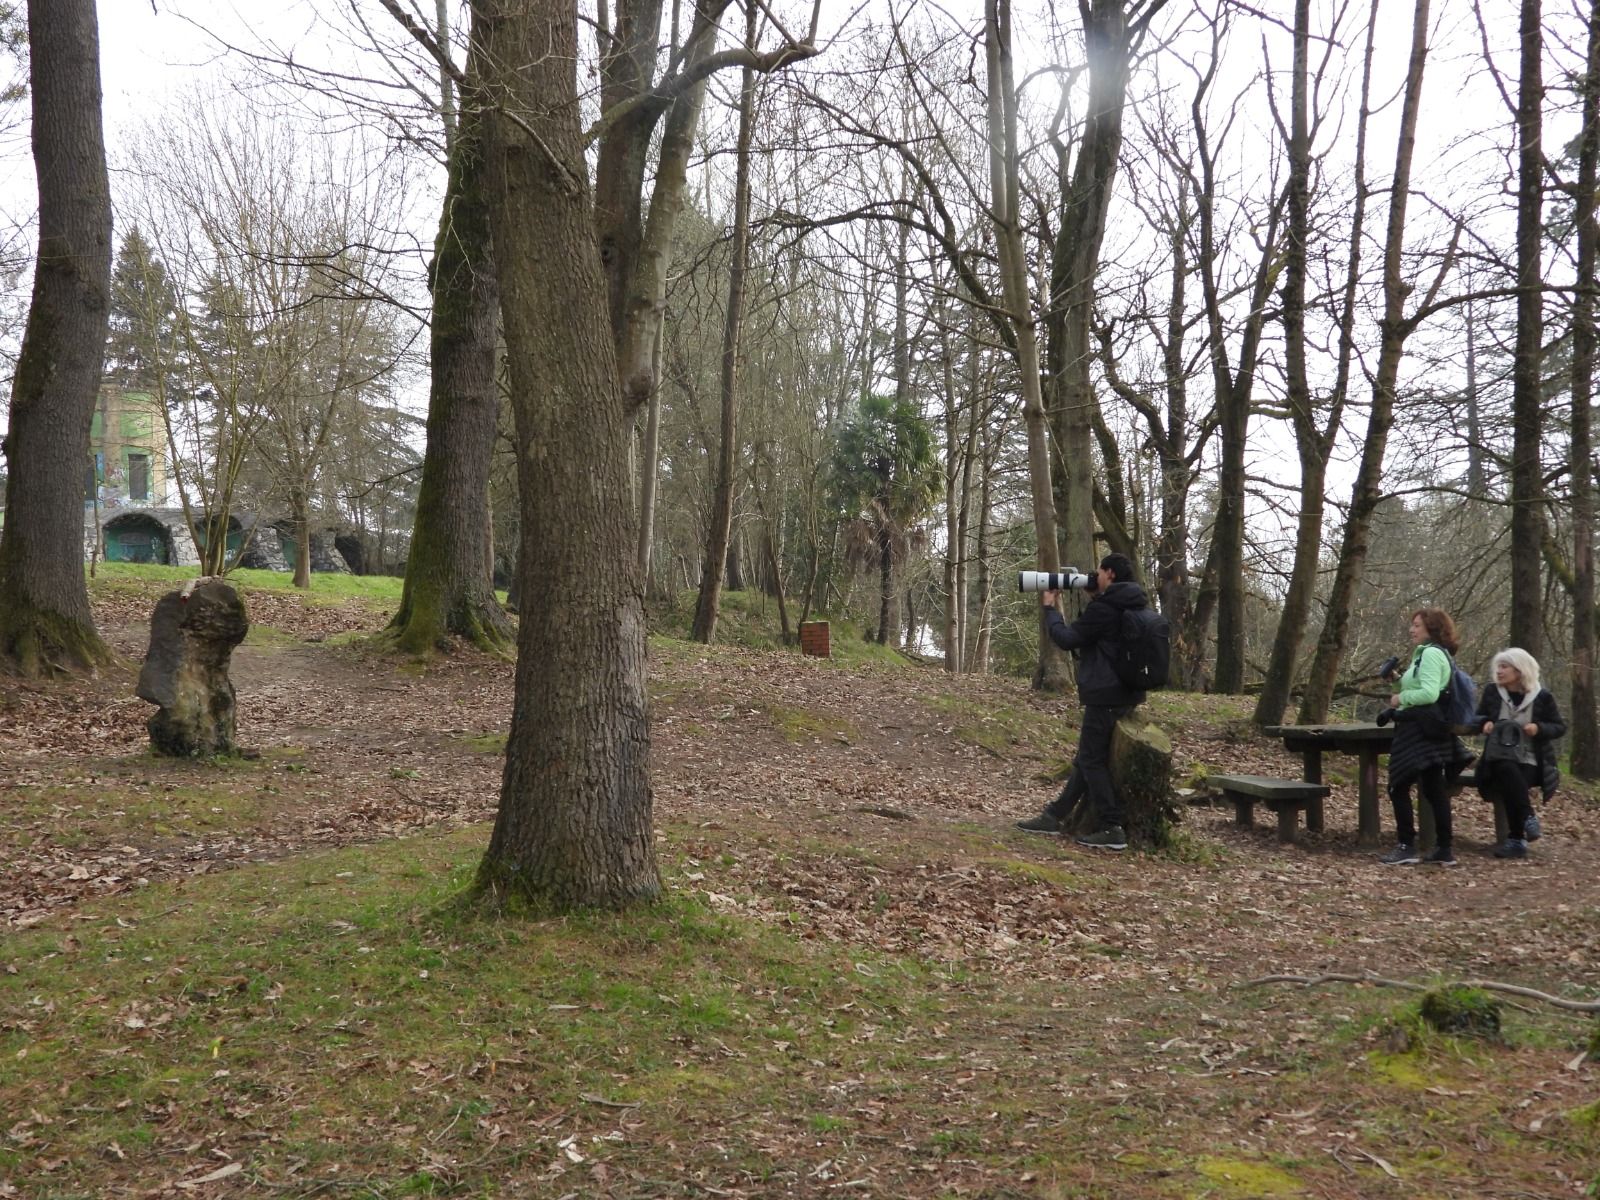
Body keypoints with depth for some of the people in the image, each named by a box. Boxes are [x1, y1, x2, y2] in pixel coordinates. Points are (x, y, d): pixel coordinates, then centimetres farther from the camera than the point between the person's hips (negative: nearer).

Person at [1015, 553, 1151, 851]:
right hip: (1127, 693, 10)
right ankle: (1054, 816, 21)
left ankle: (1111, 830, -4)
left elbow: (1067, 639, -12)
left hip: (1105, 695, -10)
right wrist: (1095, 599, 13)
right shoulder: (1134, 605, 11)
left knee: (1092, 760, -2)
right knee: (1087, 758, 13)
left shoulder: (1103, 608, -18)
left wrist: (1050, 608, 1)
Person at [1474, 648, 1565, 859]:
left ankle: (1516, 840, -24)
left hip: (1530, 761, -2)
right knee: (1508, 772, -36)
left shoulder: (1542, 696, -2)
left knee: (1511, 785, -33)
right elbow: (1478, 717, 20)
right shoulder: (1492, 692, 5)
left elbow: (1560, 727, 5)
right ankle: (1529, 817, -28)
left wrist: (1540, 728, -15)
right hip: (1500, 758, 2)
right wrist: (1485, 723, -4)